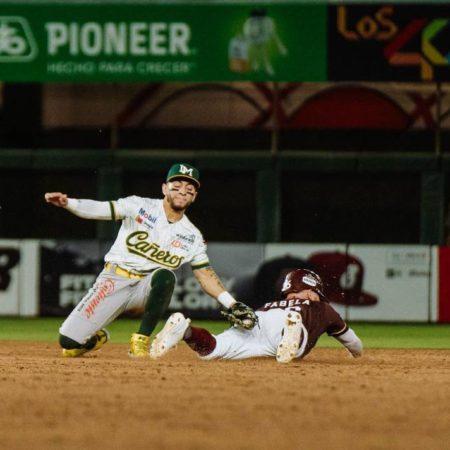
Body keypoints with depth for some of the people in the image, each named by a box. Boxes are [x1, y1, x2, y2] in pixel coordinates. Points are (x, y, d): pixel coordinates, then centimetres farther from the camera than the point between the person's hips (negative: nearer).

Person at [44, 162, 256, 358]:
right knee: (69, 344, -13)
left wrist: (232, 305, -7)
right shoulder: (140, 206, -3)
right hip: (113, 281, -2)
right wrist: (67, 203, -32)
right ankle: (97, 339, 26)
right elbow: (100, 209, -14)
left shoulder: (192, 236, 5)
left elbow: (205, 275, 6)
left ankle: (141, 341, -22)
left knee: (165, 275, -36)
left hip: (147, 288, 2)